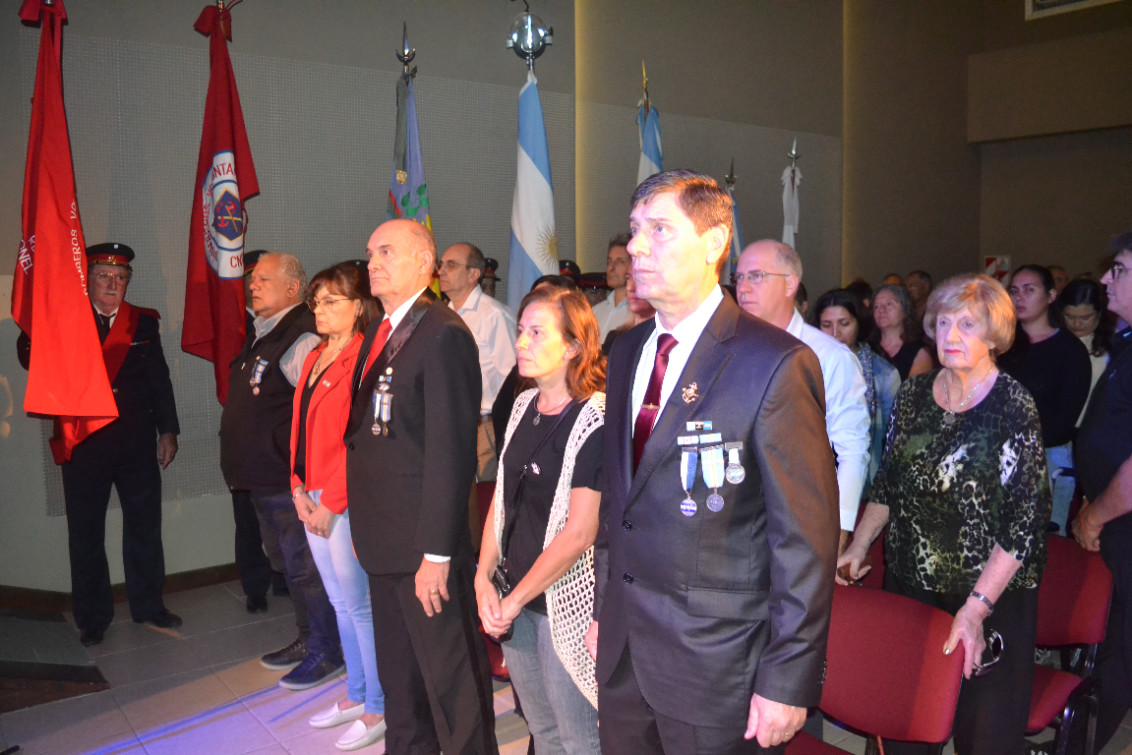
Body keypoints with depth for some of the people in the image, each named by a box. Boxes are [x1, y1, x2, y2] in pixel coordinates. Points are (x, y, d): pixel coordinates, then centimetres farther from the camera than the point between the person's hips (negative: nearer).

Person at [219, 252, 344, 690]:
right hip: (263, 476, 10)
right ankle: (307, 639, 35)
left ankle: (325, 652, 13)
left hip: (291, 477, -10)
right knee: (291, 562, 20)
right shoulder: (260, 334, 15)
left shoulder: (301, 337, -18)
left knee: (304, 565, -1)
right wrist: (243, 463, 20)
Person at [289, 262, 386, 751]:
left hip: (346, 502, -9)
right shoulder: (315, 358, 13)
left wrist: (330, 503, -16)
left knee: (359, 605, 1)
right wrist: (300, 489, 6)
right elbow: (300, 428, 15)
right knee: (340, 603, 17)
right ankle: (355, 694, 32)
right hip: (314, 500, 9)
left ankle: (377, 710, 15)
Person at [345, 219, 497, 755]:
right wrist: (364, 526, 13)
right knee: (398, 672, 24)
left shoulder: (444, 334, -16)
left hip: (424, 545, -9)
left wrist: (436, 551, -22)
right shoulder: (378, 334, 13)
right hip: (383, 540, 9)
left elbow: (450, 450, -21)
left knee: (450, 676, 5)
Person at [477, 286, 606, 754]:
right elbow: (503, 496, 10)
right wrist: (484, 578, 0)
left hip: (564, 604, -6)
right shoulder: (524, 406, 5)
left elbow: (580, 532, -19)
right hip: (513, 597, 7)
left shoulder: (594, 421, -18)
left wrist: (515, 600, -13)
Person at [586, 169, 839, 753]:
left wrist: (788, 681, -13)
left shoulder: (776, 364, -16)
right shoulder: (626, 353, 7)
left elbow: (806, 539, -15)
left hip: (715, 664, -6)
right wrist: (603, 608, 15)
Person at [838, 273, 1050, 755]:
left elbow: (1024, 522, -15)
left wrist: (977, 607, -21)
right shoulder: (912, 395, 3)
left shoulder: (1014, 407, -12)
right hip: (909, 583, 4)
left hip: (991, 594, -4)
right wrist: (857, 547, 4)